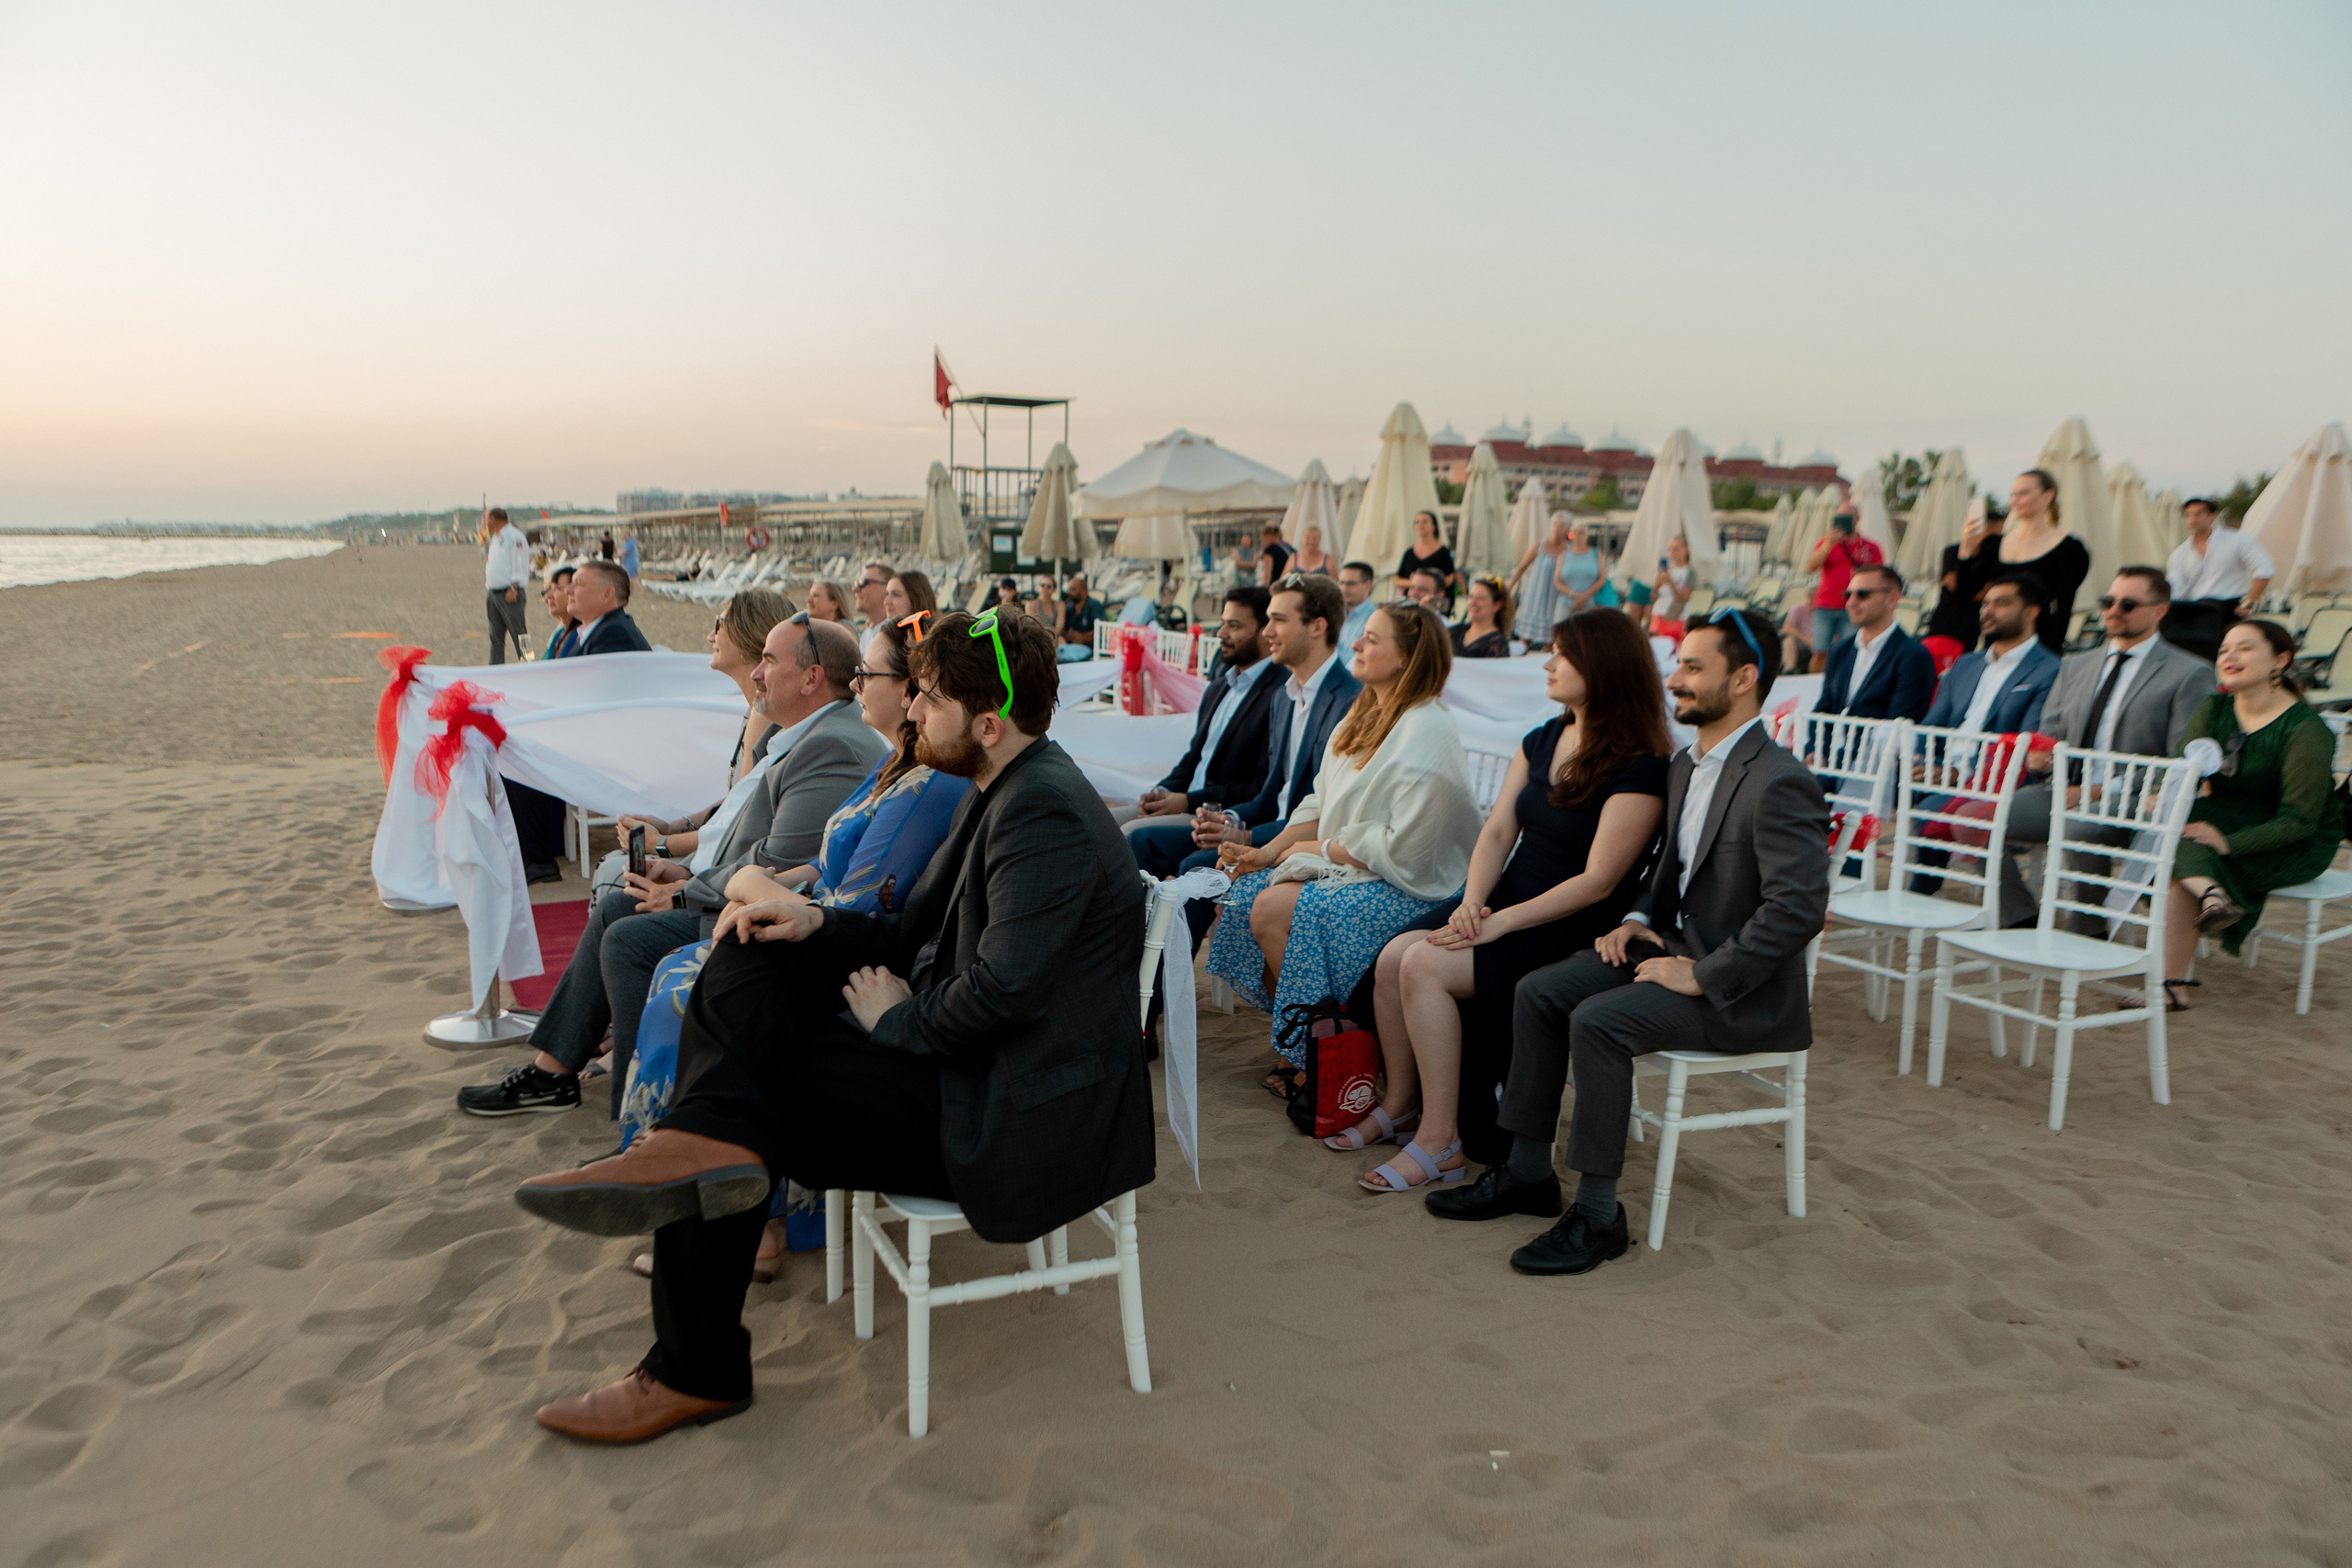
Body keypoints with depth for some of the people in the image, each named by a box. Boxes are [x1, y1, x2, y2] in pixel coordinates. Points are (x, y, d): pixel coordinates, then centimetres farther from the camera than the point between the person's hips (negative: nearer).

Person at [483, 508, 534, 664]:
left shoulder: (514, 536, -8)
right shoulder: (495, 538, 20)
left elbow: (520, 565, -14)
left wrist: (513, 588, -20)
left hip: (509, 593, -9)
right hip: (493, 592, 9)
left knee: (519, 634, -8)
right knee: (495, 636, 9)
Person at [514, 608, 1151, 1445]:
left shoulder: (1045, 814, -21)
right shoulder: (1001, 794, 13)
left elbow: (1002, 992, -28)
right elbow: (922, 934, 18)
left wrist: (896, 1018, -10)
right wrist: (819, 923, 2)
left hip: (1019, 1120, -10)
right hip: (970, 1070, 10)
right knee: (752, 956, 1)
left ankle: (698, 1371, 2)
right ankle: (710, 1140, -23)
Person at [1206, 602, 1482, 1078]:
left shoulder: (1426, 734, -19)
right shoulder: (1368, 713, 10)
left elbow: (1403, 851, -22)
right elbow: (1323, 804, 13)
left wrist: (1319, 849, -11)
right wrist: (1272, 849, -2)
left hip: (1410, 890, -9)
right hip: (1347, 865, 9)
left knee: (1273, 909, -23)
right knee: (1244, 891, -5)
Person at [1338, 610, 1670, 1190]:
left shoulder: (1638, 768, -13)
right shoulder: (1541, 741, 12)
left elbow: (1597, 881, -18)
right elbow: (1497, 832, 8)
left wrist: (1502, 922, -22)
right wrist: (1473, 901, -10)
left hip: (1570, 933, -7)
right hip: (1503, 902, 7)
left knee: (1425, 966, -26)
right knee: (1393, 957, -16)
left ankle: (1441, 1142, -15)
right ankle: (1399, 1105, 4)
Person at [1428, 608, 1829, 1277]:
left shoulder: (1779, 784, -20)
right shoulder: (1687, 764, 10)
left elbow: (1799, 908, -27)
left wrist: (1703, 976, -23)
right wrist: (1638, 919, 5)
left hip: (1744, 990, -9)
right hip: (1676, 943, 9)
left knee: (1597, 1021, -28)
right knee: (1539, 991, -2)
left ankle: (1597, 1214, -15)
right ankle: (1529, 1171, 7)